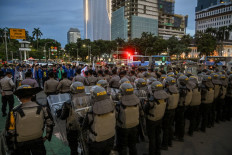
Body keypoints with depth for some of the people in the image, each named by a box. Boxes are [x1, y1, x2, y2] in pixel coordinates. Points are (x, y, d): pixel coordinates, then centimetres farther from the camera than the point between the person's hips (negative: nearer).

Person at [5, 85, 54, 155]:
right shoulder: (42, 108, -16)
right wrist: (47, 137, 12)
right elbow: (50, 124, -4)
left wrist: (10, 146, 4)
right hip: (38, 141, 1)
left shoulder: (15, 112, -23)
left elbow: (10, 132, -14)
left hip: (21, 144, -1)